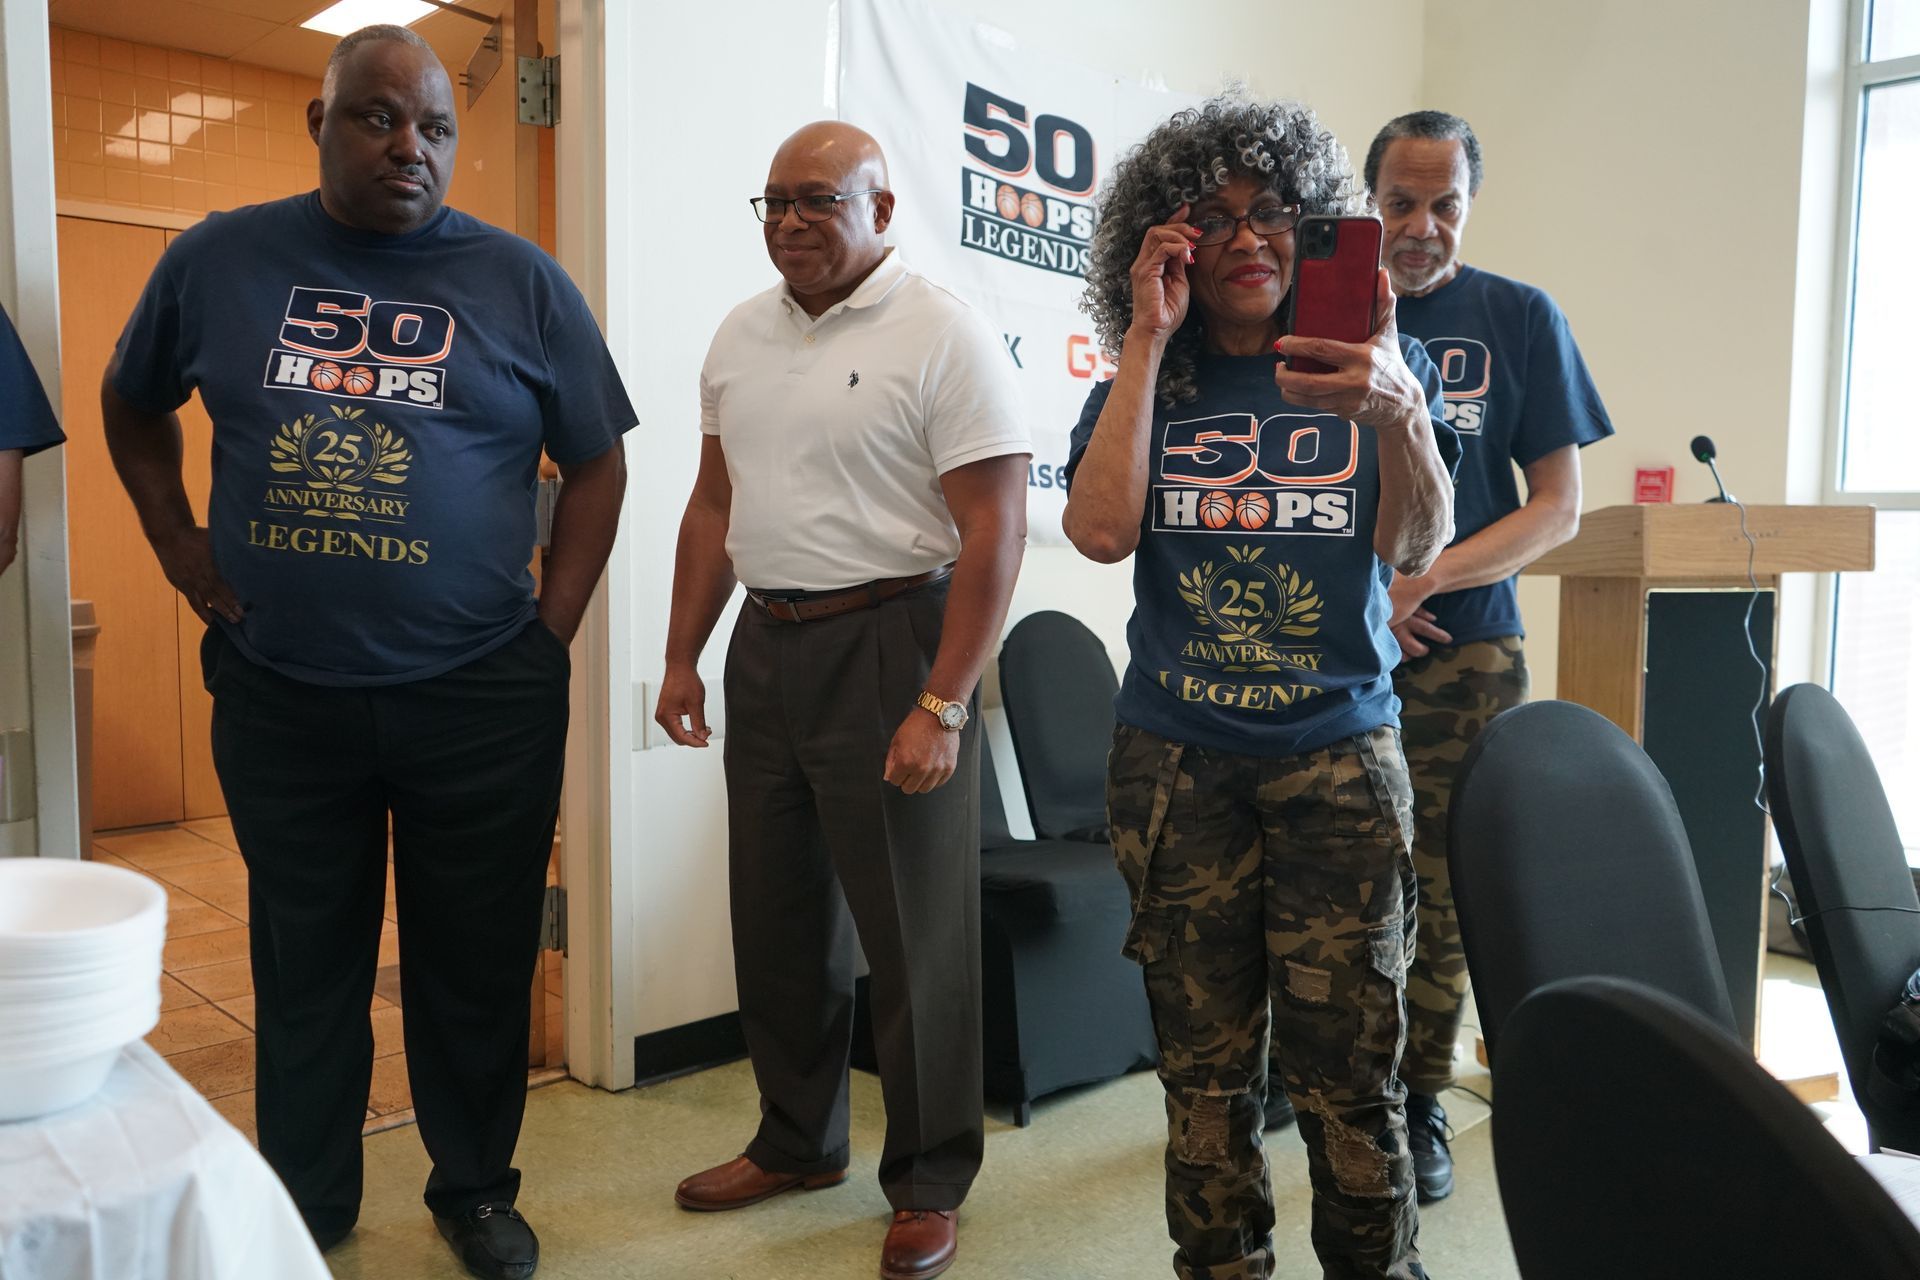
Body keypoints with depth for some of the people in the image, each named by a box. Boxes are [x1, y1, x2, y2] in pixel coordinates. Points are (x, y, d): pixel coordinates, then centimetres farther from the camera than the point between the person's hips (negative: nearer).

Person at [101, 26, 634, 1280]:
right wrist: (180, 542, 6)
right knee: (306, 962, 15)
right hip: (277, 693, 2)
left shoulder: (522, 282, -1)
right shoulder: (219, 260, 4)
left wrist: (551, 632, -4)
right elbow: (133, 403, 19)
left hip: (480, 698, -1)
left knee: (477, 964, 10)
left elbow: (596, 464, 3)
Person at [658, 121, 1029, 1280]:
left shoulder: (945, 335, -10)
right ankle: (797, 1142, 36)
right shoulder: (742, 335, 11)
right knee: (777, 919, 15)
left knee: (913, 931, 3)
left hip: (888, 641, -6)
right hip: (766, 647, 7)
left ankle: (930, 1184, 22)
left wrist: (942, 706, -20)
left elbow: (994, 533, -15)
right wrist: (682, 657, 13)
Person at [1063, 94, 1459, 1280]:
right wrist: (1147, 344, -8)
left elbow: (1418, 548, -8)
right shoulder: (1144, 386, 7)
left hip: (1339, 751, -1)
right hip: (1177, 763, 1)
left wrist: (1397, 409, -27)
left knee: (1347, 1069, 0)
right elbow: (1102, 530, -11)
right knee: (1204, 1063, 10)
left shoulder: (1381, 366, 5)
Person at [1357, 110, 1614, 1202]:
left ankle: (1420, 1101, 21)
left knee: (1444, 894, 4)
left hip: (1466, 648, 0)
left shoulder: (1521, 319, 5)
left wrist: (1421, 582, -11)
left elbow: (1559, 506, 2)